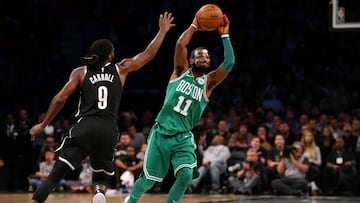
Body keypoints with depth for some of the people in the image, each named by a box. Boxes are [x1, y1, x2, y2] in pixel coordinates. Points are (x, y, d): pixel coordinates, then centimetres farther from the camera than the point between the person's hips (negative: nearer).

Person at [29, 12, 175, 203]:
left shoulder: (80, 72, 10)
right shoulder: (120, 69, 13)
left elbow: (61, 98, 1)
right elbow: (148, 54, 22)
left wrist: (43, 125, 9)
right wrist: (163, 30, 35)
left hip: (85, 127, -1)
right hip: (108, 130, 1)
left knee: (56, 173, -6)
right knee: (101, 177, 20)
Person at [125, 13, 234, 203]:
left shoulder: (208, 82, 6)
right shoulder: (181, 72, 4)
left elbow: (229, 63, -9)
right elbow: (180, 44, -12)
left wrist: (224, 35, -11)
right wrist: (194, 26, -5)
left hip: (183, 138, 1)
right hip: (161, 132, -1)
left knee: (186, 174, -23)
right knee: (148, 179, 5)